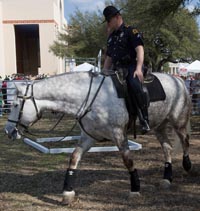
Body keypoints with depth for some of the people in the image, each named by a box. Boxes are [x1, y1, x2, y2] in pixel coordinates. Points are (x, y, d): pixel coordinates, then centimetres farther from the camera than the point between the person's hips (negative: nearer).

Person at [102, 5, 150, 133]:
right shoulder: (111, 37, 21)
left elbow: (140, 49, -13)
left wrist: (138, 69, -26)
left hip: (132, 66, -8)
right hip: (117, 69, 8)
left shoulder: (130, 31, -1)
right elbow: (109, 58, 26)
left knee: (135, 86, -36)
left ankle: (144, 119, -30)